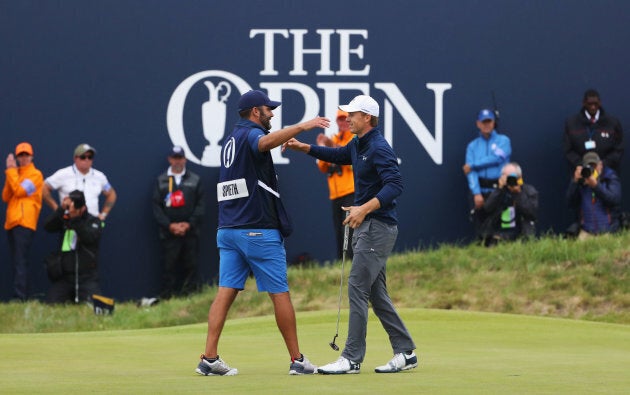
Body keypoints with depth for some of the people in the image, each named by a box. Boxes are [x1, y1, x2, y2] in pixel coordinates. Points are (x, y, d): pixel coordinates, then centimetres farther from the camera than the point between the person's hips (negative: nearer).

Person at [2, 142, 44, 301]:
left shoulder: (35, 175, -1)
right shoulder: (15, 174, 22)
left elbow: (19, 191, -12)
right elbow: (6, 197, 13)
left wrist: (11, 171, -5)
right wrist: (10, 172, 4)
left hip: (24, 222, -8)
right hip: (12, 222, 8)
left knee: (20, 261, -16)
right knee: (17, 261, 7)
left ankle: (20, 297, -23)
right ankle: (22, 297, 8)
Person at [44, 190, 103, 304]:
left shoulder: (93, 221, 2)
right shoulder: (64, 220, 7)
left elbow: (90, 237, -18)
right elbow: (48, 226, -11)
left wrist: (75, 220, -23)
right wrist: (61, 209, -20)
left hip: (87, 277, -2)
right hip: (64, 276, 2)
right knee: (52, 303, -15)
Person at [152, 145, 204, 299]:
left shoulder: (195, 180, 10)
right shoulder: (161, 181, 9)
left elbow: (200, 206, 4)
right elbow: (156, 207, 3)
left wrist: (189, 224, -8)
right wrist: (170, 226, -9)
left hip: (190, 231, 1)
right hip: (169, 233, -1)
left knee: (191, 266, 0)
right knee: (169, 266, -3)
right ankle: (166, 297, -1)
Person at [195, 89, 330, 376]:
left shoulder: (230, 140, 18)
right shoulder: (251, 134, -9)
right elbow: (265, 142, -34)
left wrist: (287, 140, 30)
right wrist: (302, 126, -43)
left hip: (228, 230, 8)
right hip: (259, 231, -8)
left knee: (226, 292, 1)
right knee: (280, 293, 0)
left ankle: (209, 358, -9)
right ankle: (297, 360, 4)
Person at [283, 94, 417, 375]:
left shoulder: (379, 148, -17)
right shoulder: (358, 146, 13)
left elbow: (394, 185, -26)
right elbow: (337, 155, 33)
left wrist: (364, 208, -33)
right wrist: (303, 147, 21)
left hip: (378, 227, -10)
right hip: (365, 226, 10)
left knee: (357, 287, -11)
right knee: (376, 293, 11)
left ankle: (352, 359, -10)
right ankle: (405, 353, 14)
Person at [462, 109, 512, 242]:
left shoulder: (503, 141, 10)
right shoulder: (472, 146, 14)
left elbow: (497, 158, -10)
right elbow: (471, 172, 1)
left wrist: (473, 165, -4)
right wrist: (476, 193, -13)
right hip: (480, 190, 2)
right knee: (480, 230, -4)